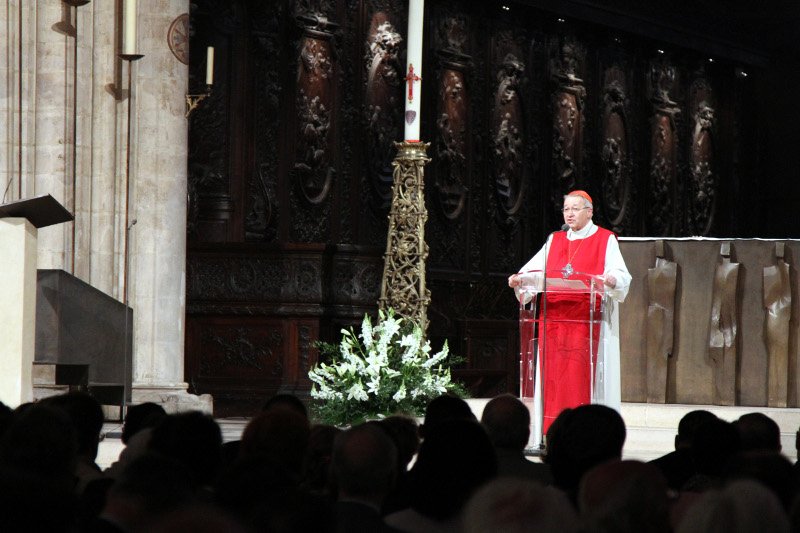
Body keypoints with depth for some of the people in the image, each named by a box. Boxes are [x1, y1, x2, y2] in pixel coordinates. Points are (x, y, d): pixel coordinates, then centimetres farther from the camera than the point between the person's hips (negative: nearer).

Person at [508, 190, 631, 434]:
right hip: (555, 318, 4)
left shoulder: (605, 240, 5)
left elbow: (622, 276, -6)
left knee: (582, 375, -10)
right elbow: (536, 271, 8)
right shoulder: (555, 240, 18)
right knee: (555, 373, -1)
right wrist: (521, 279, -12)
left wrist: (612, 279, -28)